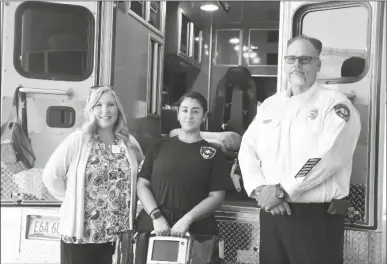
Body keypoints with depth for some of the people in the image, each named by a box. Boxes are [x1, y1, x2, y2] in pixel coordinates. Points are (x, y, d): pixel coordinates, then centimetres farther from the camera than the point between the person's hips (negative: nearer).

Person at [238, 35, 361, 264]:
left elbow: (327, 157, -17)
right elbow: (248, 149, 6)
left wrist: (281, 191, -18)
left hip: (317, 216, -5)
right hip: (271, 212, 5)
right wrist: (261, 189, -10)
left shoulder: (335, 104, -5)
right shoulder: (270, 104, 13)